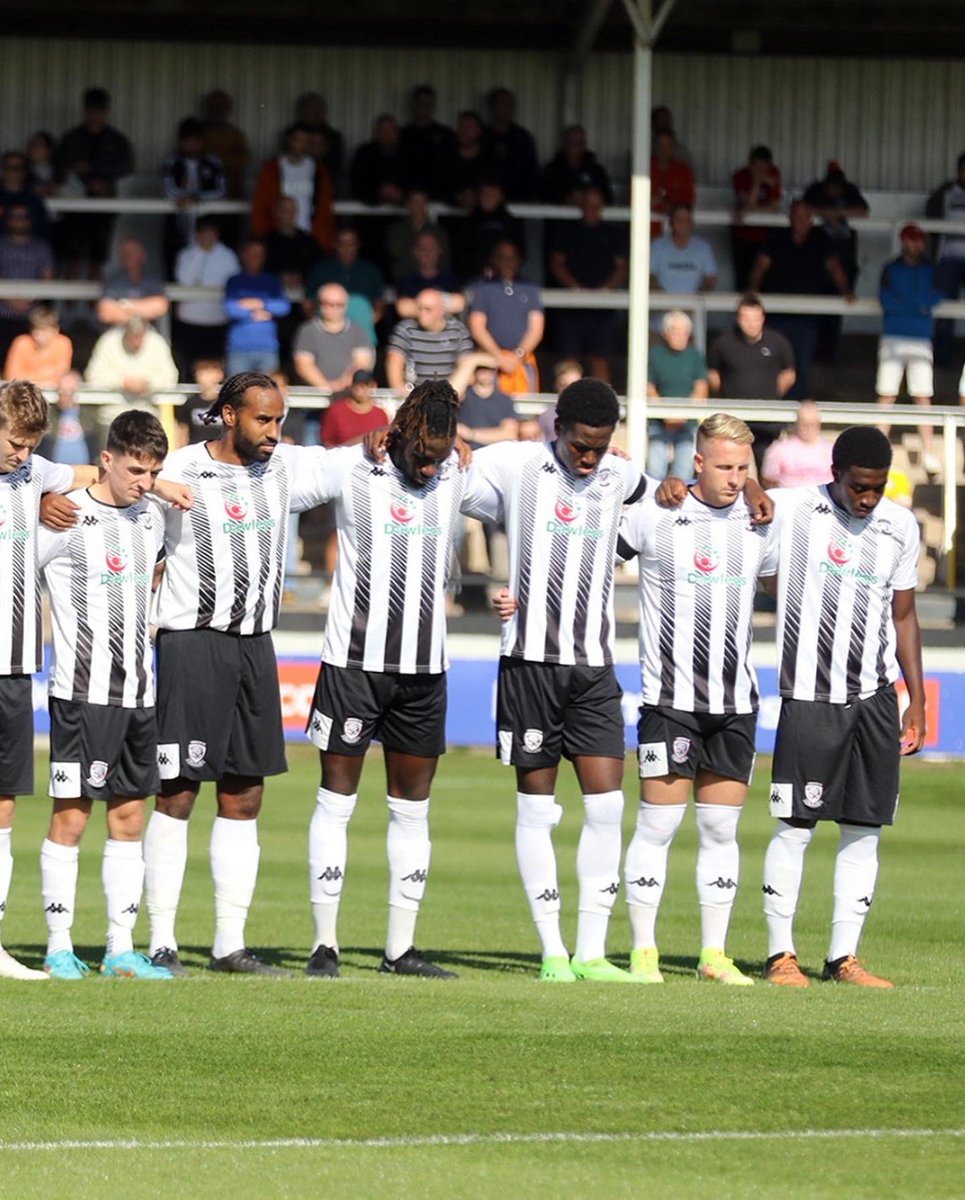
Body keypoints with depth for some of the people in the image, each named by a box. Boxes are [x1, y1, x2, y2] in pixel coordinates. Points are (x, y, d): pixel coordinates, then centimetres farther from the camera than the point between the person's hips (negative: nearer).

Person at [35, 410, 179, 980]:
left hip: (139, 692, 7)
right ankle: (60, 949, 1)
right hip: (83, 692, -6)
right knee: (71, 818, -5)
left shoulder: (152, 517, 11)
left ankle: (122, 949, 10)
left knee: (129, 818, 7)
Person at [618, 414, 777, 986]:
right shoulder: (654, 516, -6)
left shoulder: (760, 523, 6)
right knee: (658, 824, -4)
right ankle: (644, 950, 3)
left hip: (737, 702, 4)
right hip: (671, 698, -4)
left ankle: (715, 954, 12)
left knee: (722, 830, 7)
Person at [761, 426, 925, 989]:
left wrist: (917, 700, 14)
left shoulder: (901, 526, 7)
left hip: (876, 698, 4)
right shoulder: (791, 510, -6)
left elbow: (904, 615, 15)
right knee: (796, 826, -4)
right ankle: (781, 953, 5)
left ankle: (845, 955, 10)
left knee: (866, 830, 4)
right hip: (810, 697, -4)